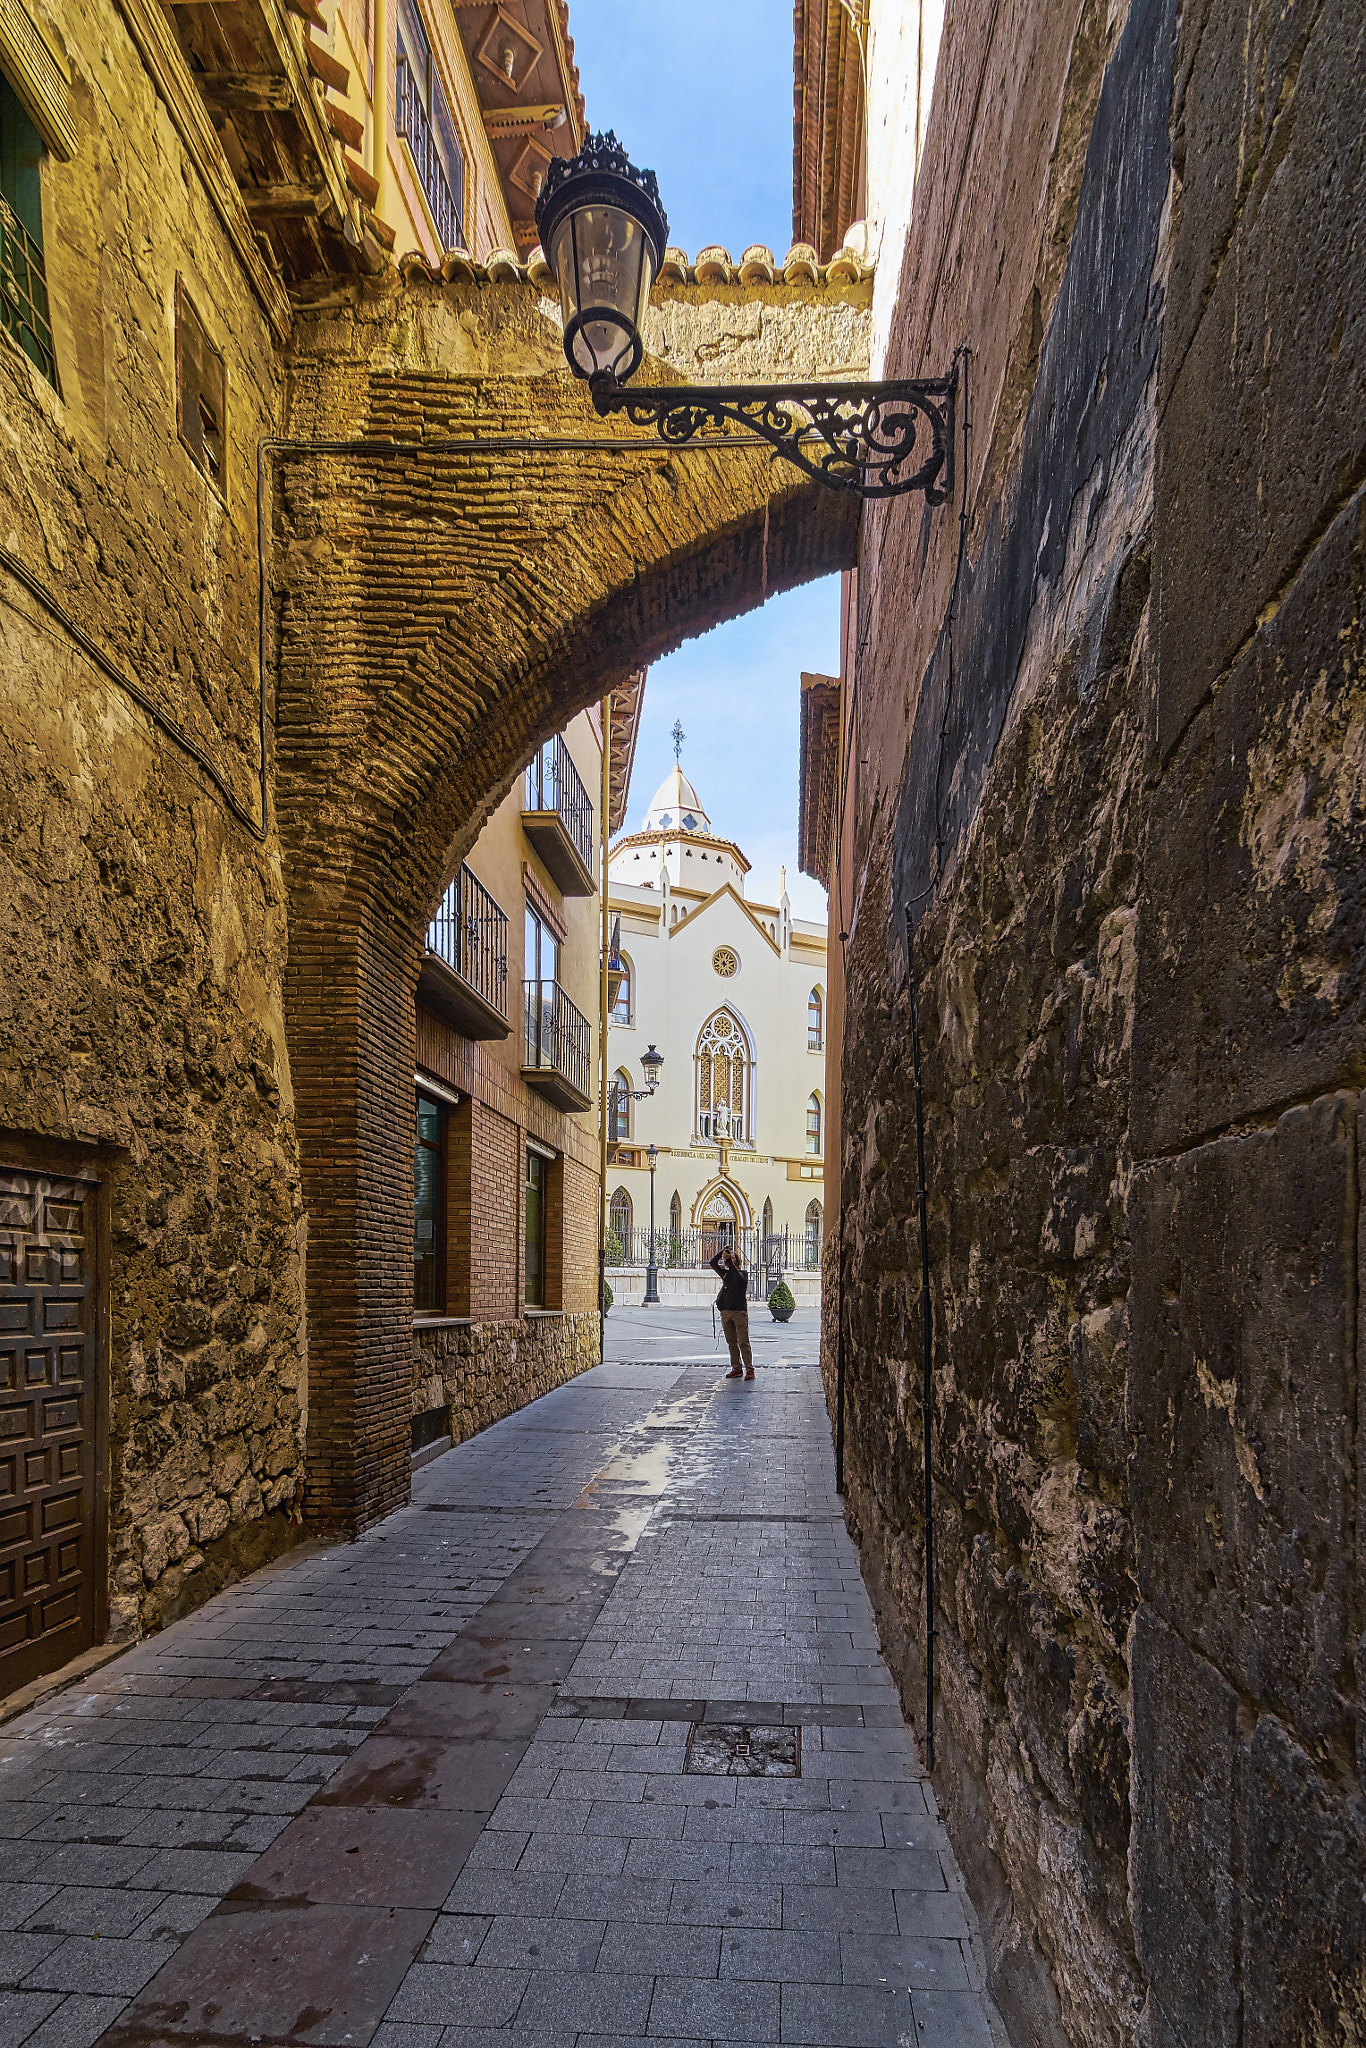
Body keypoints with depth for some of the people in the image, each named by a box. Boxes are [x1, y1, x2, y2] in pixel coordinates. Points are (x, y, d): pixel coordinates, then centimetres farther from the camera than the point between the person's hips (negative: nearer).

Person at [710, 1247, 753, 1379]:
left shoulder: (743, 1273, 3)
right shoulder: (725, 1274, 17)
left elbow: (738, 1277, -19)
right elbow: (712, 1263, 12)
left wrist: (729, 1260, -17)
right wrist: (722, 1253, -1)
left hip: (739, 1311, -5)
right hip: (726, 1312, 5)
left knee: (743, 1342, -7)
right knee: (732, 1343, 7)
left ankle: (749, 1369, -7)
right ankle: (736, 1369, 11)